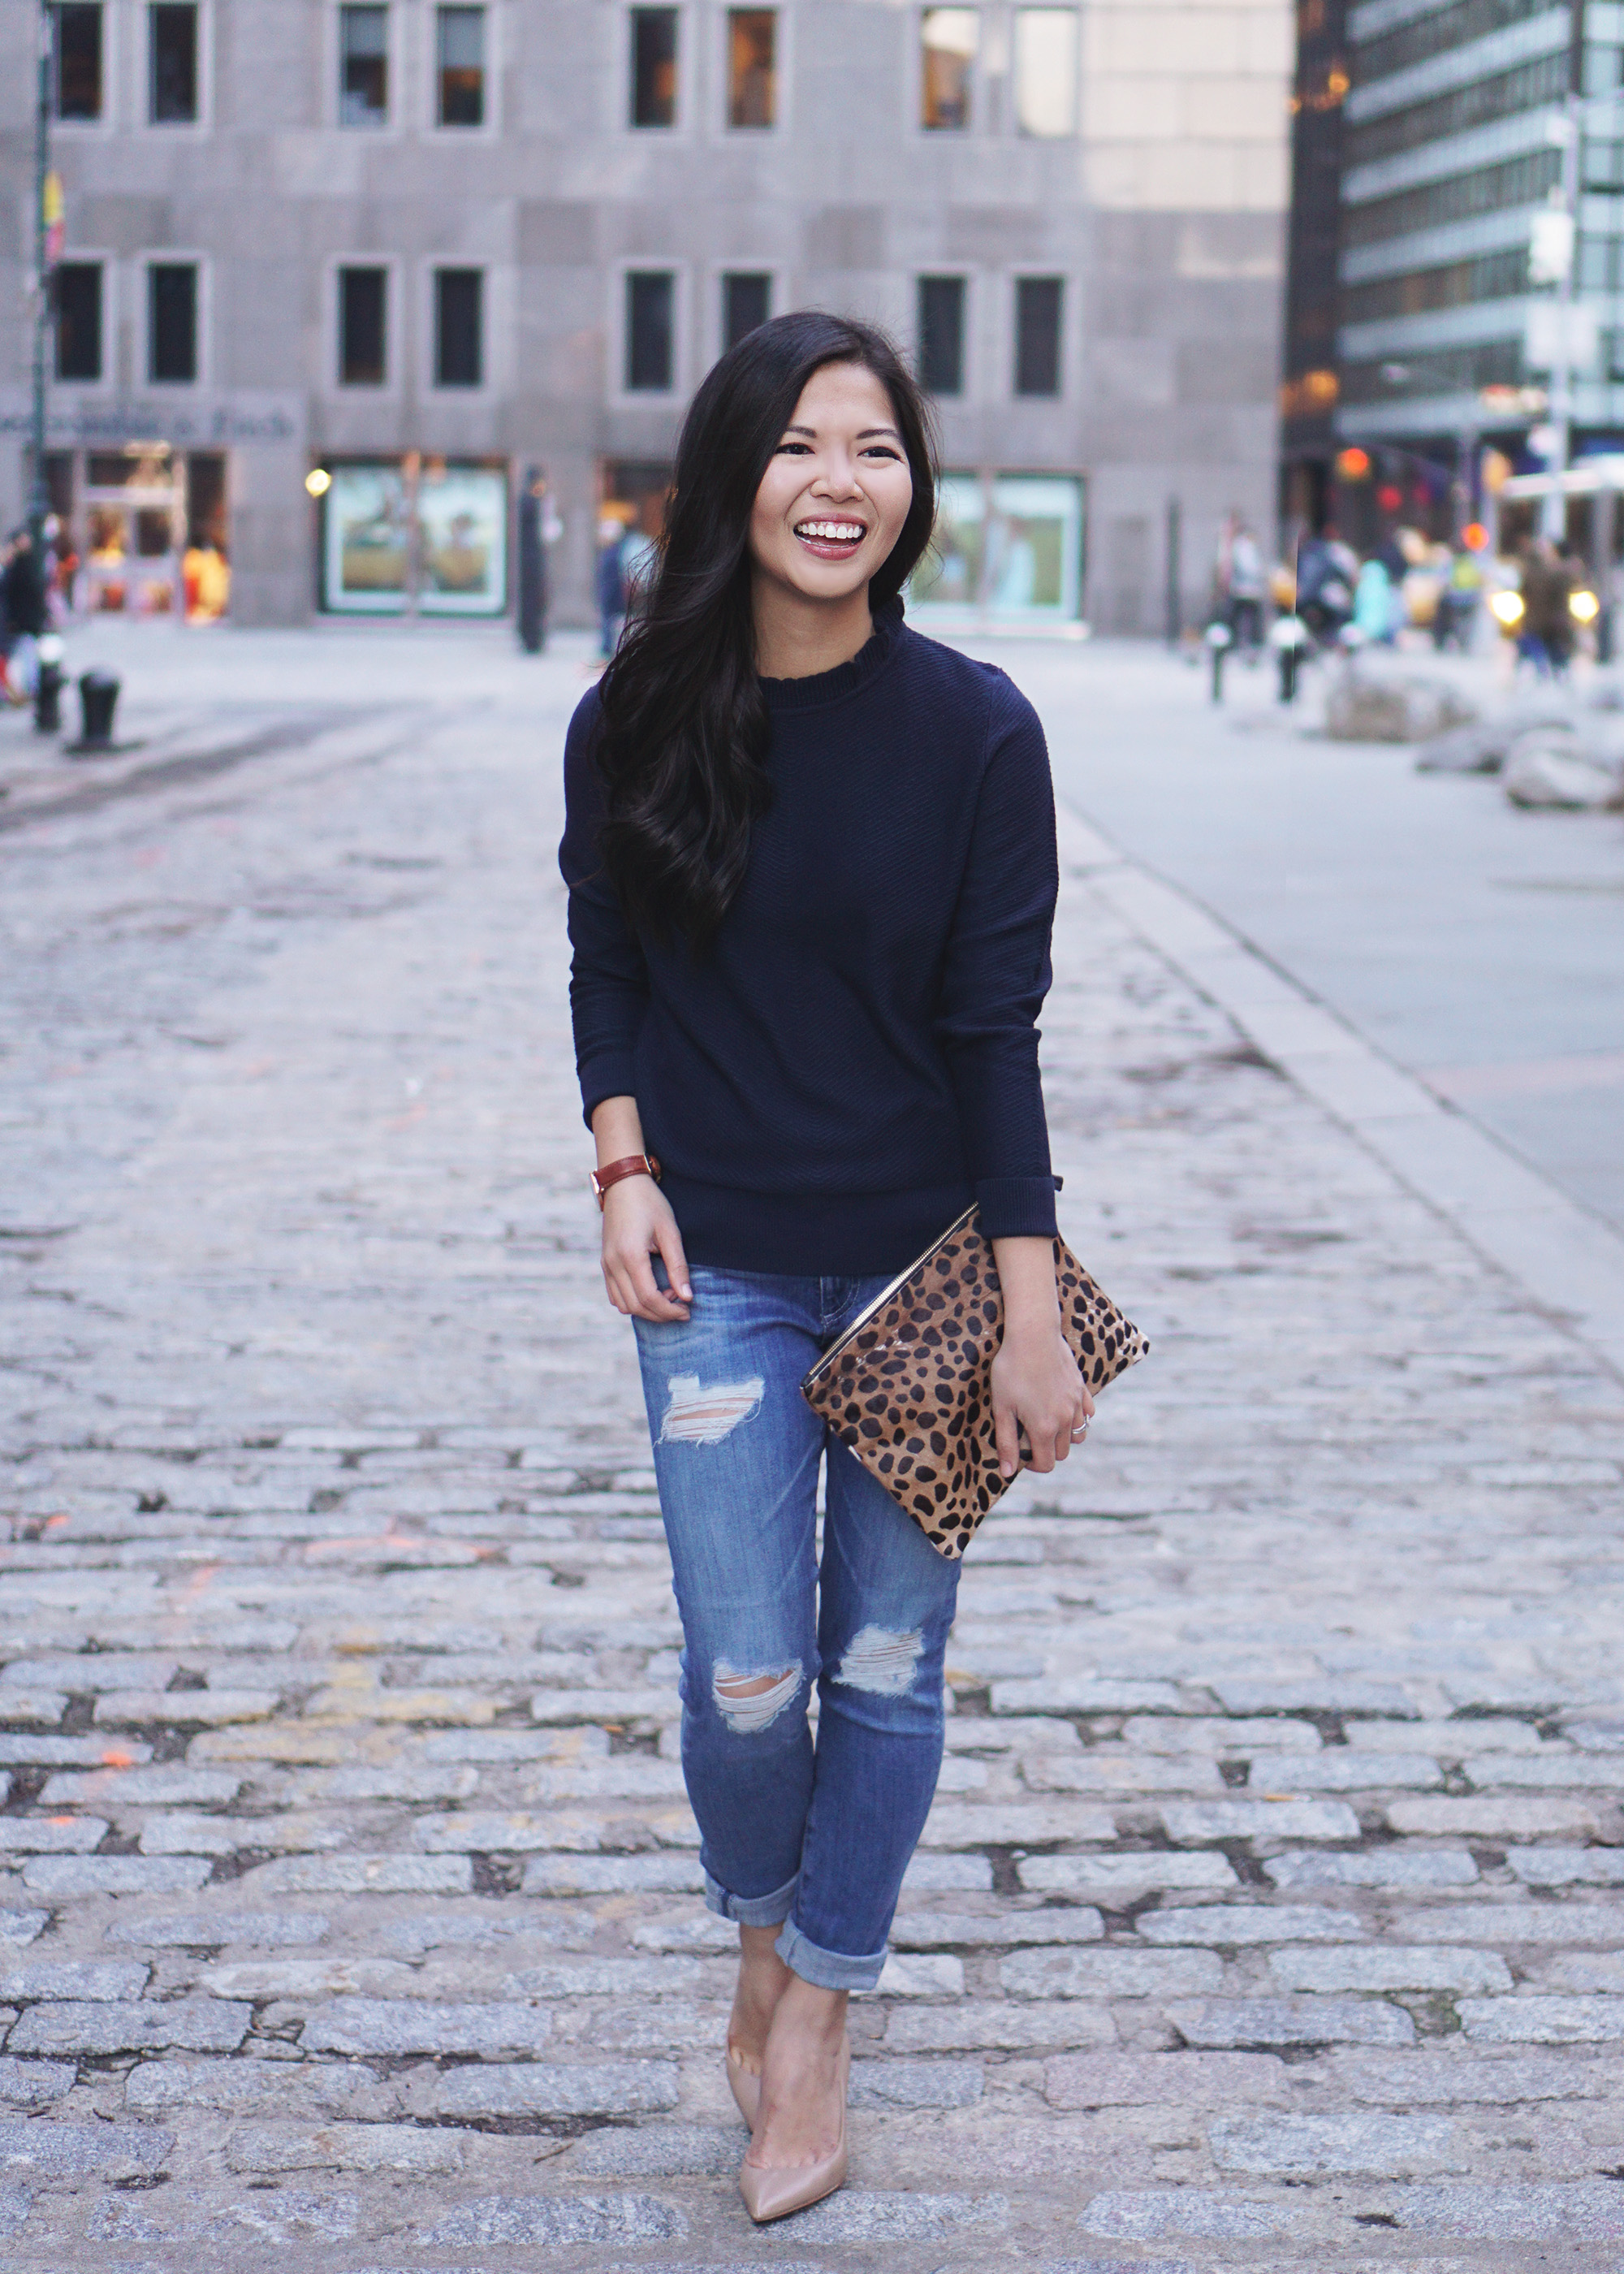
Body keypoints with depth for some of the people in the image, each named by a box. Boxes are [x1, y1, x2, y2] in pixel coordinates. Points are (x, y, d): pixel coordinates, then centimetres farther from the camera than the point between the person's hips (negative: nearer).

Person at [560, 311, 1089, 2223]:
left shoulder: (975, 733, -10)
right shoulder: (635, 729, -4)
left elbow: (997, 1031, -8)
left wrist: (1034, 1321, -11)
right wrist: (623, 1164, -6)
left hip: (923, 1256, -1)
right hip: (721, 1268, 1)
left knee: (886, 1661, 7)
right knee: (744, 1681, -1)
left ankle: (819, 2016, 28)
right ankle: (762, 1933, 32)